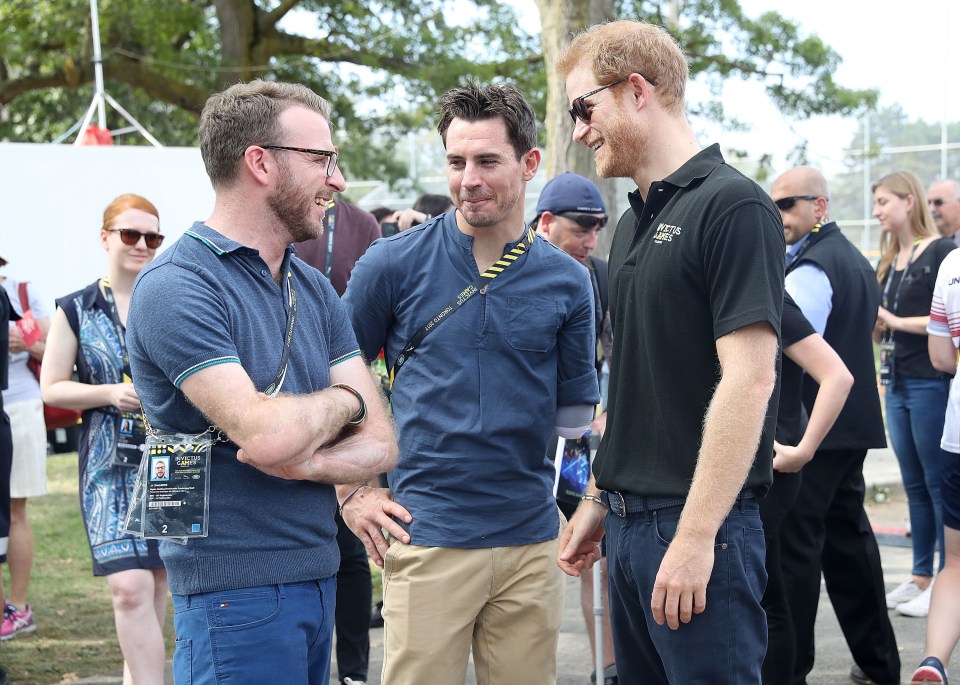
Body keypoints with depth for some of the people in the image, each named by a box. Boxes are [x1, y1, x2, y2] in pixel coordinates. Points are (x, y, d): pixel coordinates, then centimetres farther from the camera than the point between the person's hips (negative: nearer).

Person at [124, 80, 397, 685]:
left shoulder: (315, 290, 11)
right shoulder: (175, 288, -14)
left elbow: (380, 444, 6)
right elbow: (267, 433, -25)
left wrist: (305, 460, -15)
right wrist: (344, 399, -4)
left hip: (319, 577, 7)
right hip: (237, 585, -7)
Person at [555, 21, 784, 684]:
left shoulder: (733, 206, -13)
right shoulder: (634, 223, 14)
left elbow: (748, 380, -19)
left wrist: (695, 536, -22)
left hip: (696, 528, -8)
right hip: (629, 523, 8)